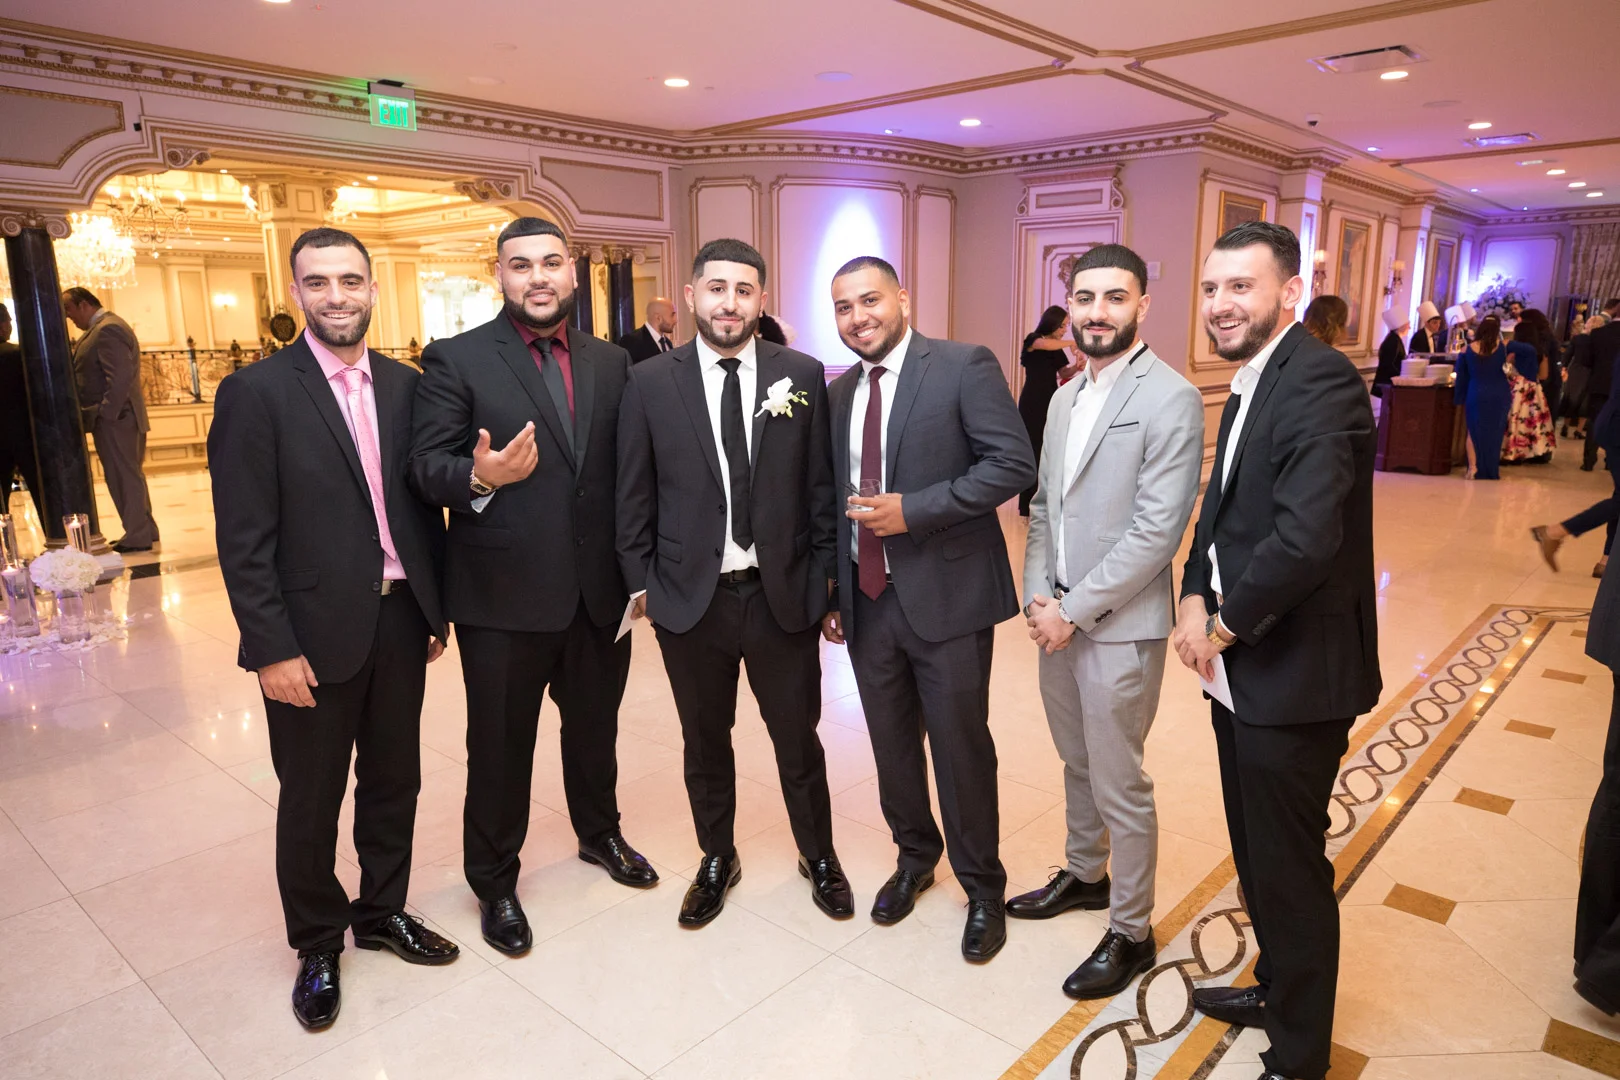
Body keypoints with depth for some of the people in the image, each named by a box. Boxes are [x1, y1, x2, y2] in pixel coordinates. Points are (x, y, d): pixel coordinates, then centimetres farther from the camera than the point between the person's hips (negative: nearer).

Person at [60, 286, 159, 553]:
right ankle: (144, 530, 23)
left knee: (123, 477, -5)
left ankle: (138, 537, 1)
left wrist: (105, 414, -22)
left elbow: (120, 377, -24)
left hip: (115, 419, -10)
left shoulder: (108, 329, -15)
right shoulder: (107, 326, 18)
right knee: (130, 475, 15)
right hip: (118, 417, 10)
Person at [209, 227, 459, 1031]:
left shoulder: (404, 385, 5)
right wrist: (271, 649, -15)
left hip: (400, 619, 5)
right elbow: (243, 538, -12)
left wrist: (437, 606, 8)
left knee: (393, 781, 18)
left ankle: (382, 912, 39)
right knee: (311, 801, 13)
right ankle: (317, 944, 34)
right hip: (315, 633, -4)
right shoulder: (256, 392, -10)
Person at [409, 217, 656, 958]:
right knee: (500, 746, 11)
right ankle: (494, 883, 33)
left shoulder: (611, 364, 7)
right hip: (503, 593, -4)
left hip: (600, 590, 4)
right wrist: (479, 476, -31)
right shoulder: (455, 360, -5)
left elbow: (626, 470, 6)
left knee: (595, 728, 22)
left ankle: (599, 833, 48)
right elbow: (425, 467, -10)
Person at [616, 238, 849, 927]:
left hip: (784, 594, 0)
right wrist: (642, 582, 1)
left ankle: (818, 856, 38)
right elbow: (634, 496, 3)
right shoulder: (649, 383, -2)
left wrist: (827, 577, 1)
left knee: (798, 739, 14)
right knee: (705, 741, 17)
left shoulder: (802, 375, -1)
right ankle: (717, 860, 40)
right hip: (690, 598, 1)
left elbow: (821, 486, 1)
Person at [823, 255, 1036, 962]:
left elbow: (1013, 464, -16)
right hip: (867, 598, 6)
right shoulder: (839, 392, 11)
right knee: (892, 743, 17)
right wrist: (830, 592, 13)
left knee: (960, 746, 5)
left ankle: (983, 889, 27)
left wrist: (912, 510, -21)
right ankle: (915, 858, 41)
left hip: (946, 594, -5)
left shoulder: (965, 367, -8)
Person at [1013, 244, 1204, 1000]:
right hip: (1058, 617, 7)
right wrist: (1037, 594, 0)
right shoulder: (1065, 399, 11)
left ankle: (1131, 933, 23)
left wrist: (1075, 610, -17)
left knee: (1120, 785, 5)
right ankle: (1085, 875, 43)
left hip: (1121, 625, -7)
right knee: (1078, 763, 22)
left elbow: (1158, 529, -19)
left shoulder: (1169, 398, -13)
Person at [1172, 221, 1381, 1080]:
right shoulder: (1249, 386, 11)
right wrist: (1195, 594, -1)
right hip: (1239, 667, 9)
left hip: (1293, 674, -9)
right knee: (1256, 855, 24)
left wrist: (1227, 624, -16)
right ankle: (1276, 988, 46)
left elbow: (1305, 536, -30)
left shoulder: (1319, 383, -20)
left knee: (1289, 870, 7)